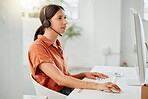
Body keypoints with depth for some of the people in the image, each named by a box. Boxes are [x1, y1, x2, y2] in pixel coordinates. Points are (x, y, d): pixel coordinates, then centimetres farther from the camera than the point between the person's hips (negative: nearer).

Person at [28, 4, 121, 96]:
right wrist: (96, 86, -30)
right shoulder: (37, 47, -12)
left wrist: (84, 74, 0)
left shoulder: (57, 45, 16)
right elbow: (59, 79, -24)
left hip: (70, 91, 8)